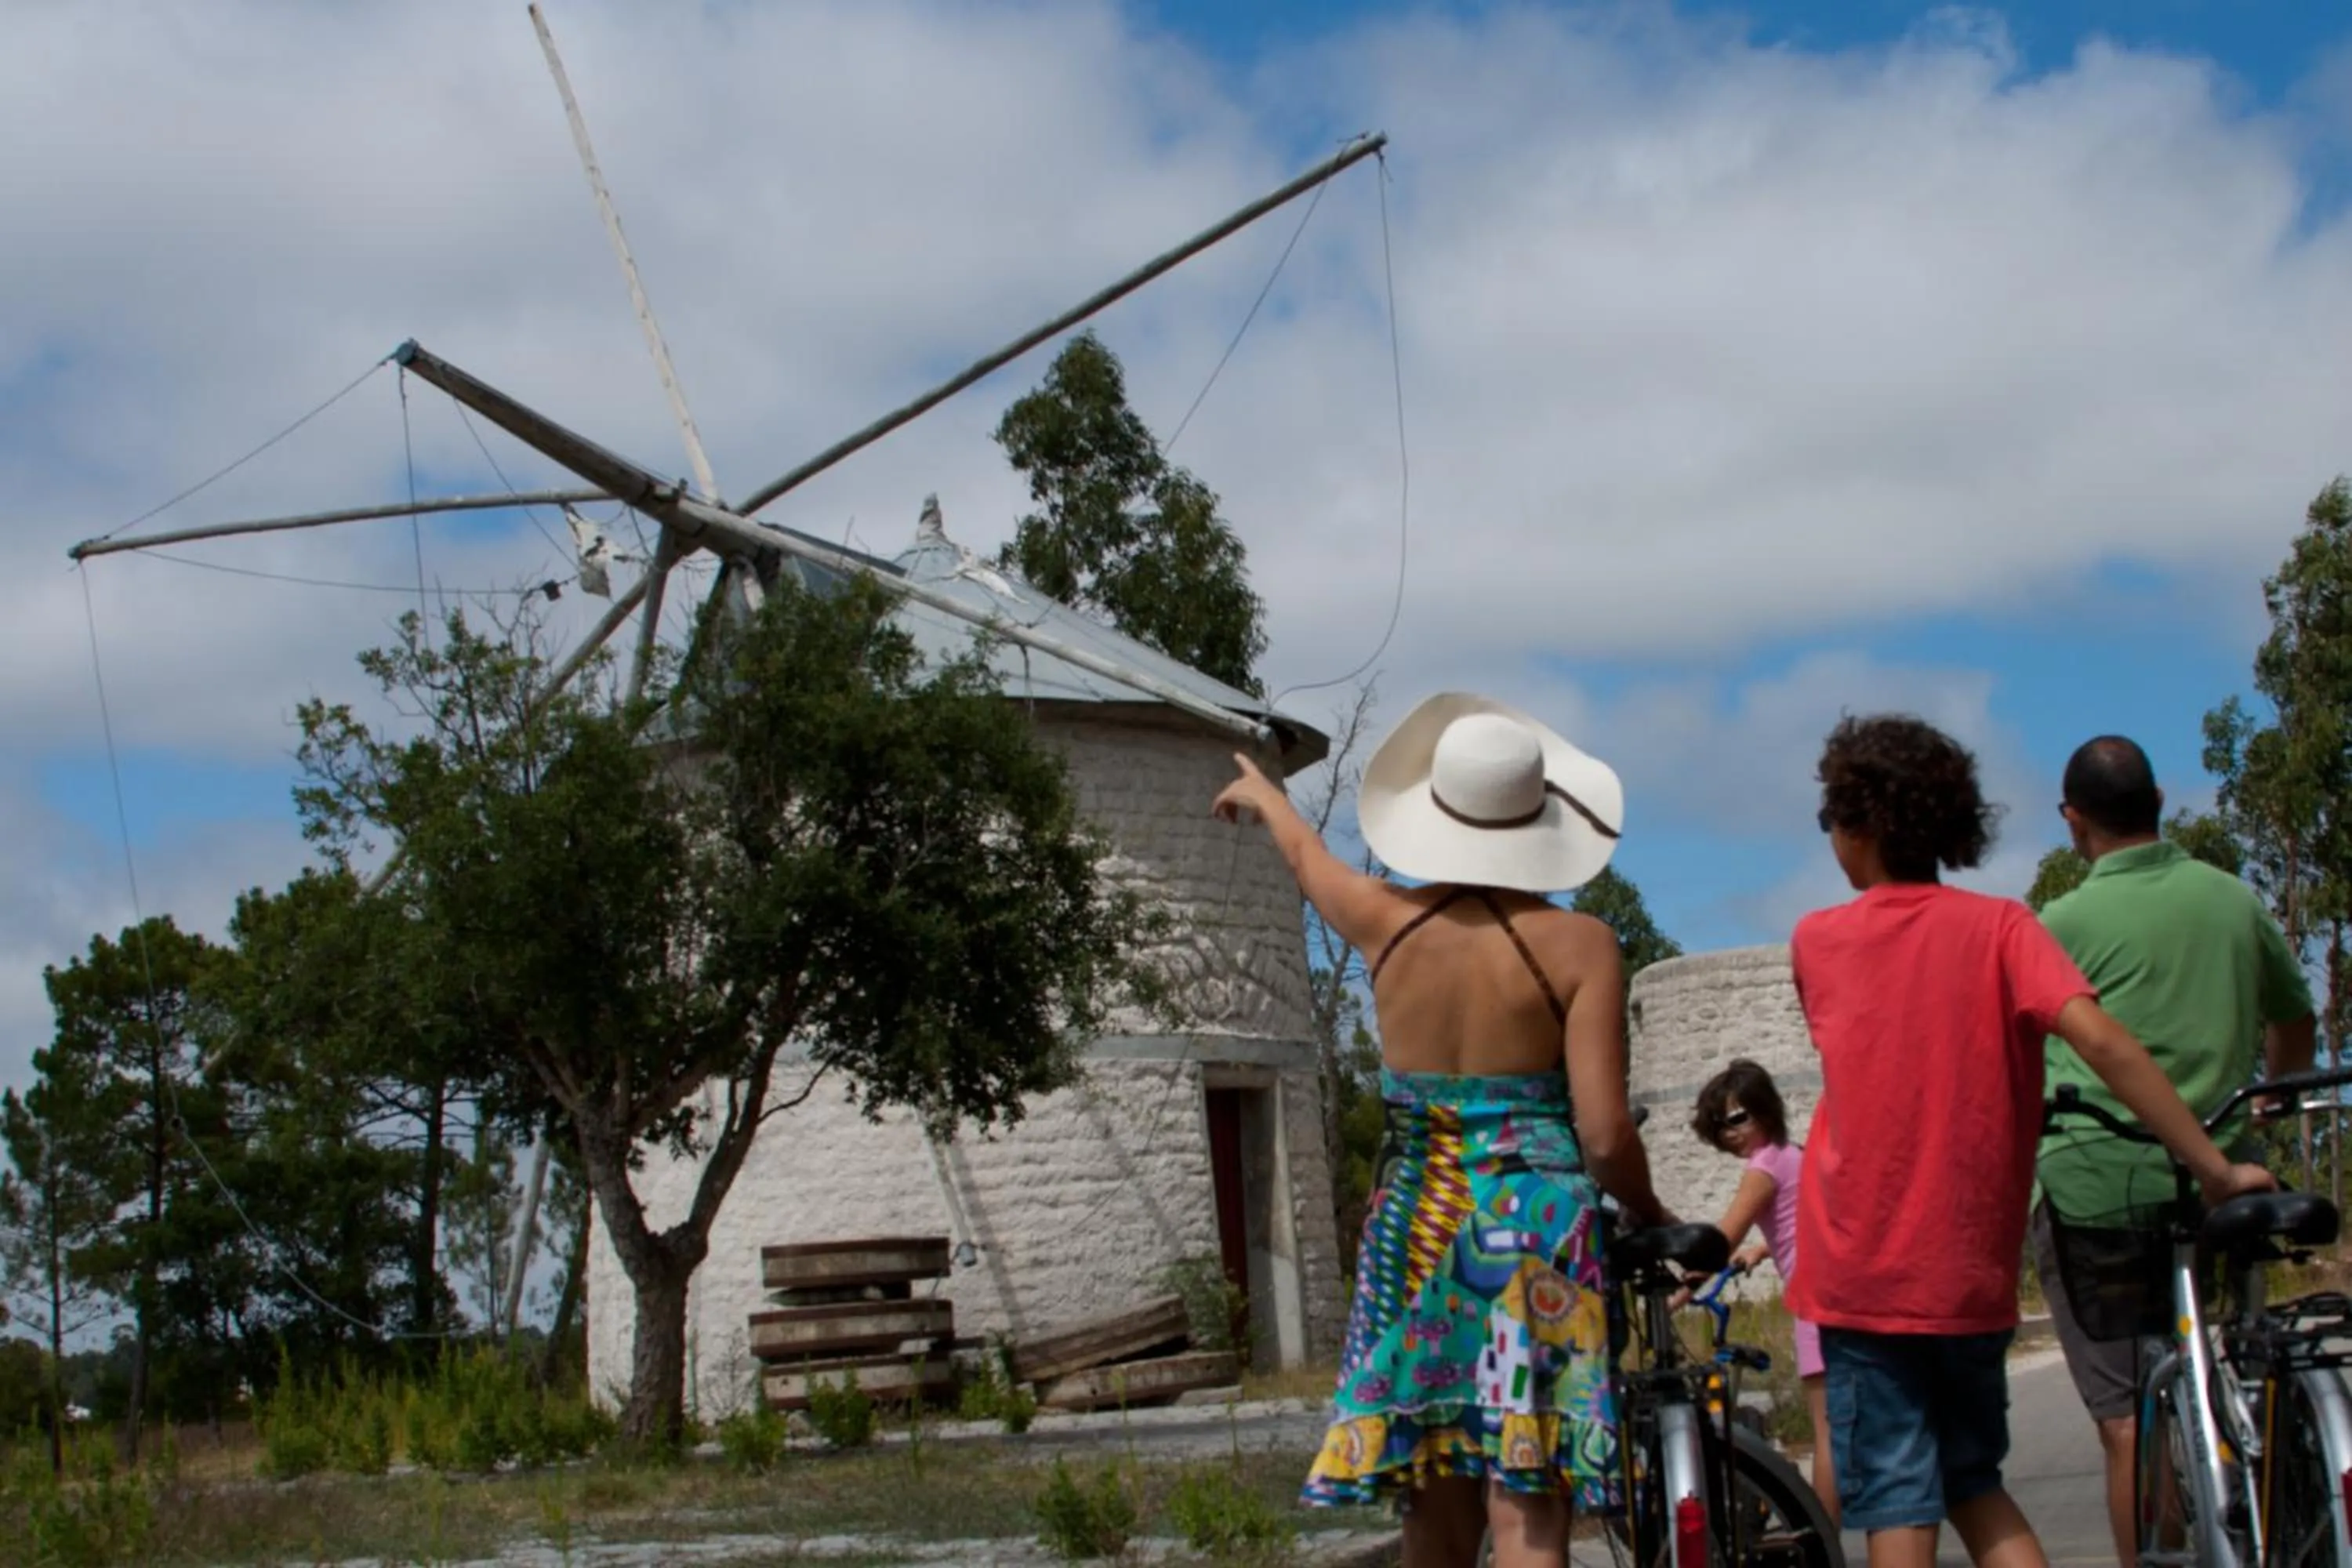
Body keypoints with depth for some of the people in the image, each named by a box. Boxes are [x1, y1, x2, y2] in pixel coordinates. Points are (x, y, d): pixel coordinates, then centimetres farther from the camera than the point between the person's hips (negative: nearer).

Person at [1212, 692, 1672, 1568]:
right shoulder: (1576, 944, -9)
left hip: (1415, 1233, 4)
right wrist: (1651, 1218, 7)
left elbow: (1307, 853, 24)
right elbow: (1604, 1135, -13)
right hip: (1537, 1233, -4)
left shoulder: (1385, 922, 1)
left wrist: (1261, 794, 46)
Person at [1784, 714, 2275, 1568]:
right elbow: (2100, 1039, -17)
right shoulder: (2000, 927, -2)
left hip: (1861, 1271, -1)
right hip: (1972, 1274, 2)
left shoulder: (1815, 941, 2)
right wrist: (2215, 1169, -15)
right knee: (1974, 1481, 19)